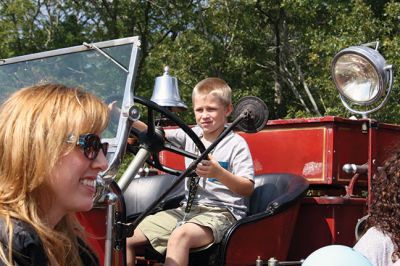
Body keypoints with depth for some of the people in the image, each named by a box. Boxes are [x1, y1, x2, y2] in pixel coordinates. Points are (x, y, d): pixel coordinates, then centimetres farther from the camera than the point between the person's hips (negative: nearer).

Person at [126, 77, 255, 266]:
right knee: (127, 238, -6)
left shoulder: (236, 143, -4)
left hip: (222, 212, -7)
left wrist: (219, 174, -29)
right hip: (188, 208, 7)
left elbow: (248, 189, -11)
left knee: (180, 236, -38)